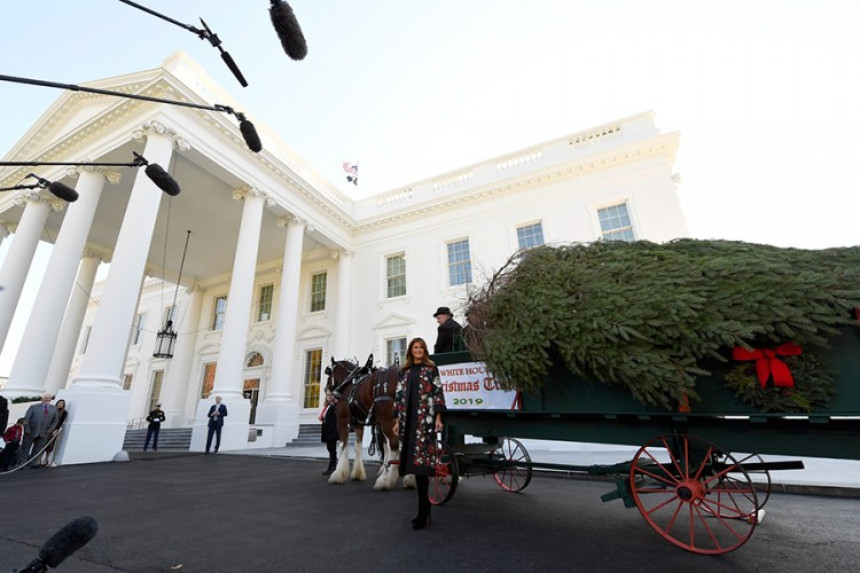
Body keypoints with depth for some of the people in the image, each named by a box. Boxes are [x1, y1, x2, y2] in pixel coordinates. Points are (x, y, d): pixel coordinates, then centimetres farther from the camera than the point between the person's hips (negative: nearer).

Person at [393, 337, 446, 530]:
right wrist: (397, 420, 9)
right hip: (408, 420, 4)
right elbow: (399, 396, 13)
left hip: (425, 420, -4)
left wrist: (438, 417, -8)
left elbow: (438, 393, -1)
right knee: (414, 462, 6)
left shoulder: (431, 369, 4)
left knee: (422, 461, -9)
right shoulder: (404, 371, 14)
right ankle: (424, 511, 18)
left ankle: (423, 512, -2)